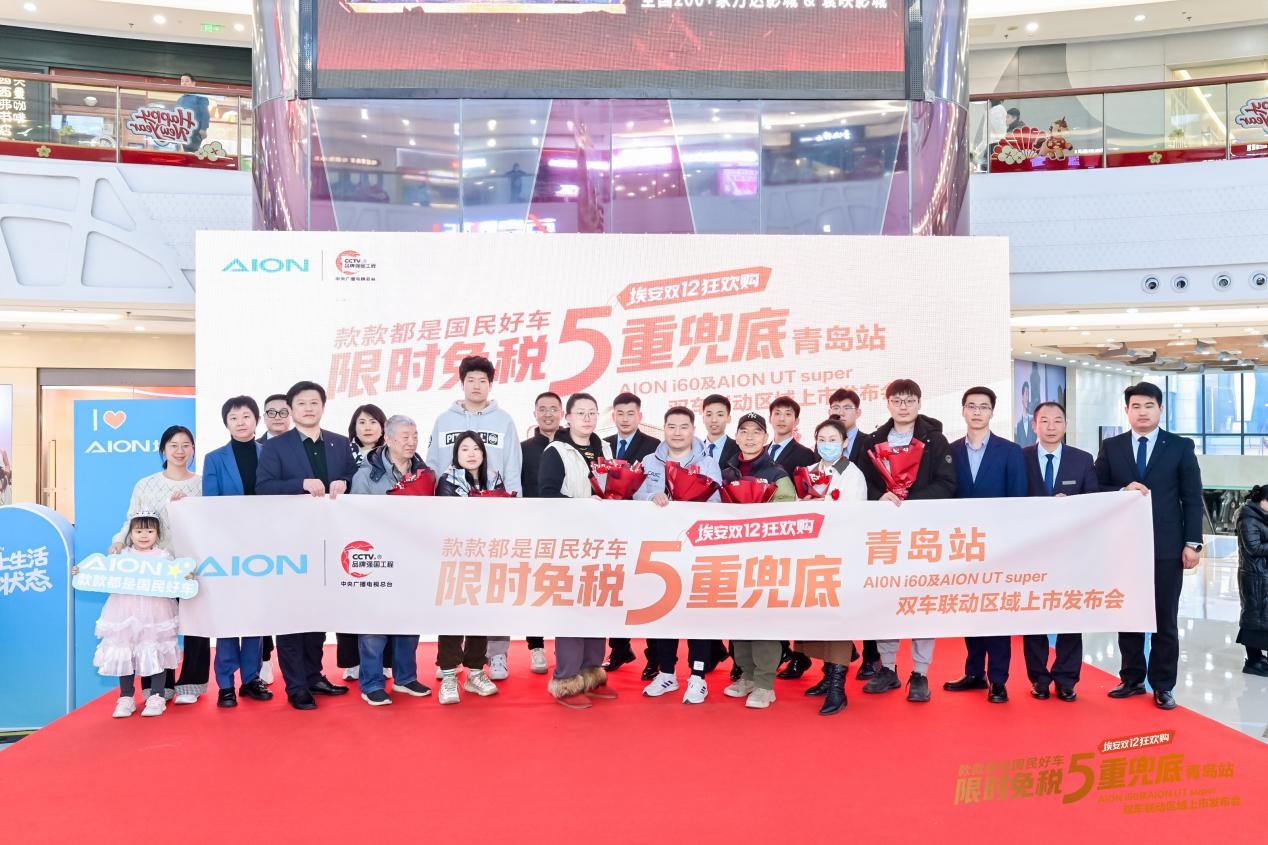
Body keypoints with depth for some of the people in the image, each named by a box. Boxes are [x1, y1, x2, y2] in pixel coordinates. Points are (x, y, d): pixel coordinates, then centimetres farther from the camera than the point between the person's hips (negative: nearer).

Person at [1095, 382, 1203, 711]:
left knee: (1165, 619, 5)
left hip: (1166, 547, -2)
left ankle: (1163, 686, 14)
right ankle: (1132, 679, 21)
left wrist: (1192, 543, -5)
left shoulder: (1181, 447, 3)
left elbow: (1192, 498, 1)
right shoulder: (1111, 447, 6)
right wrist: (1122, 491, -15)